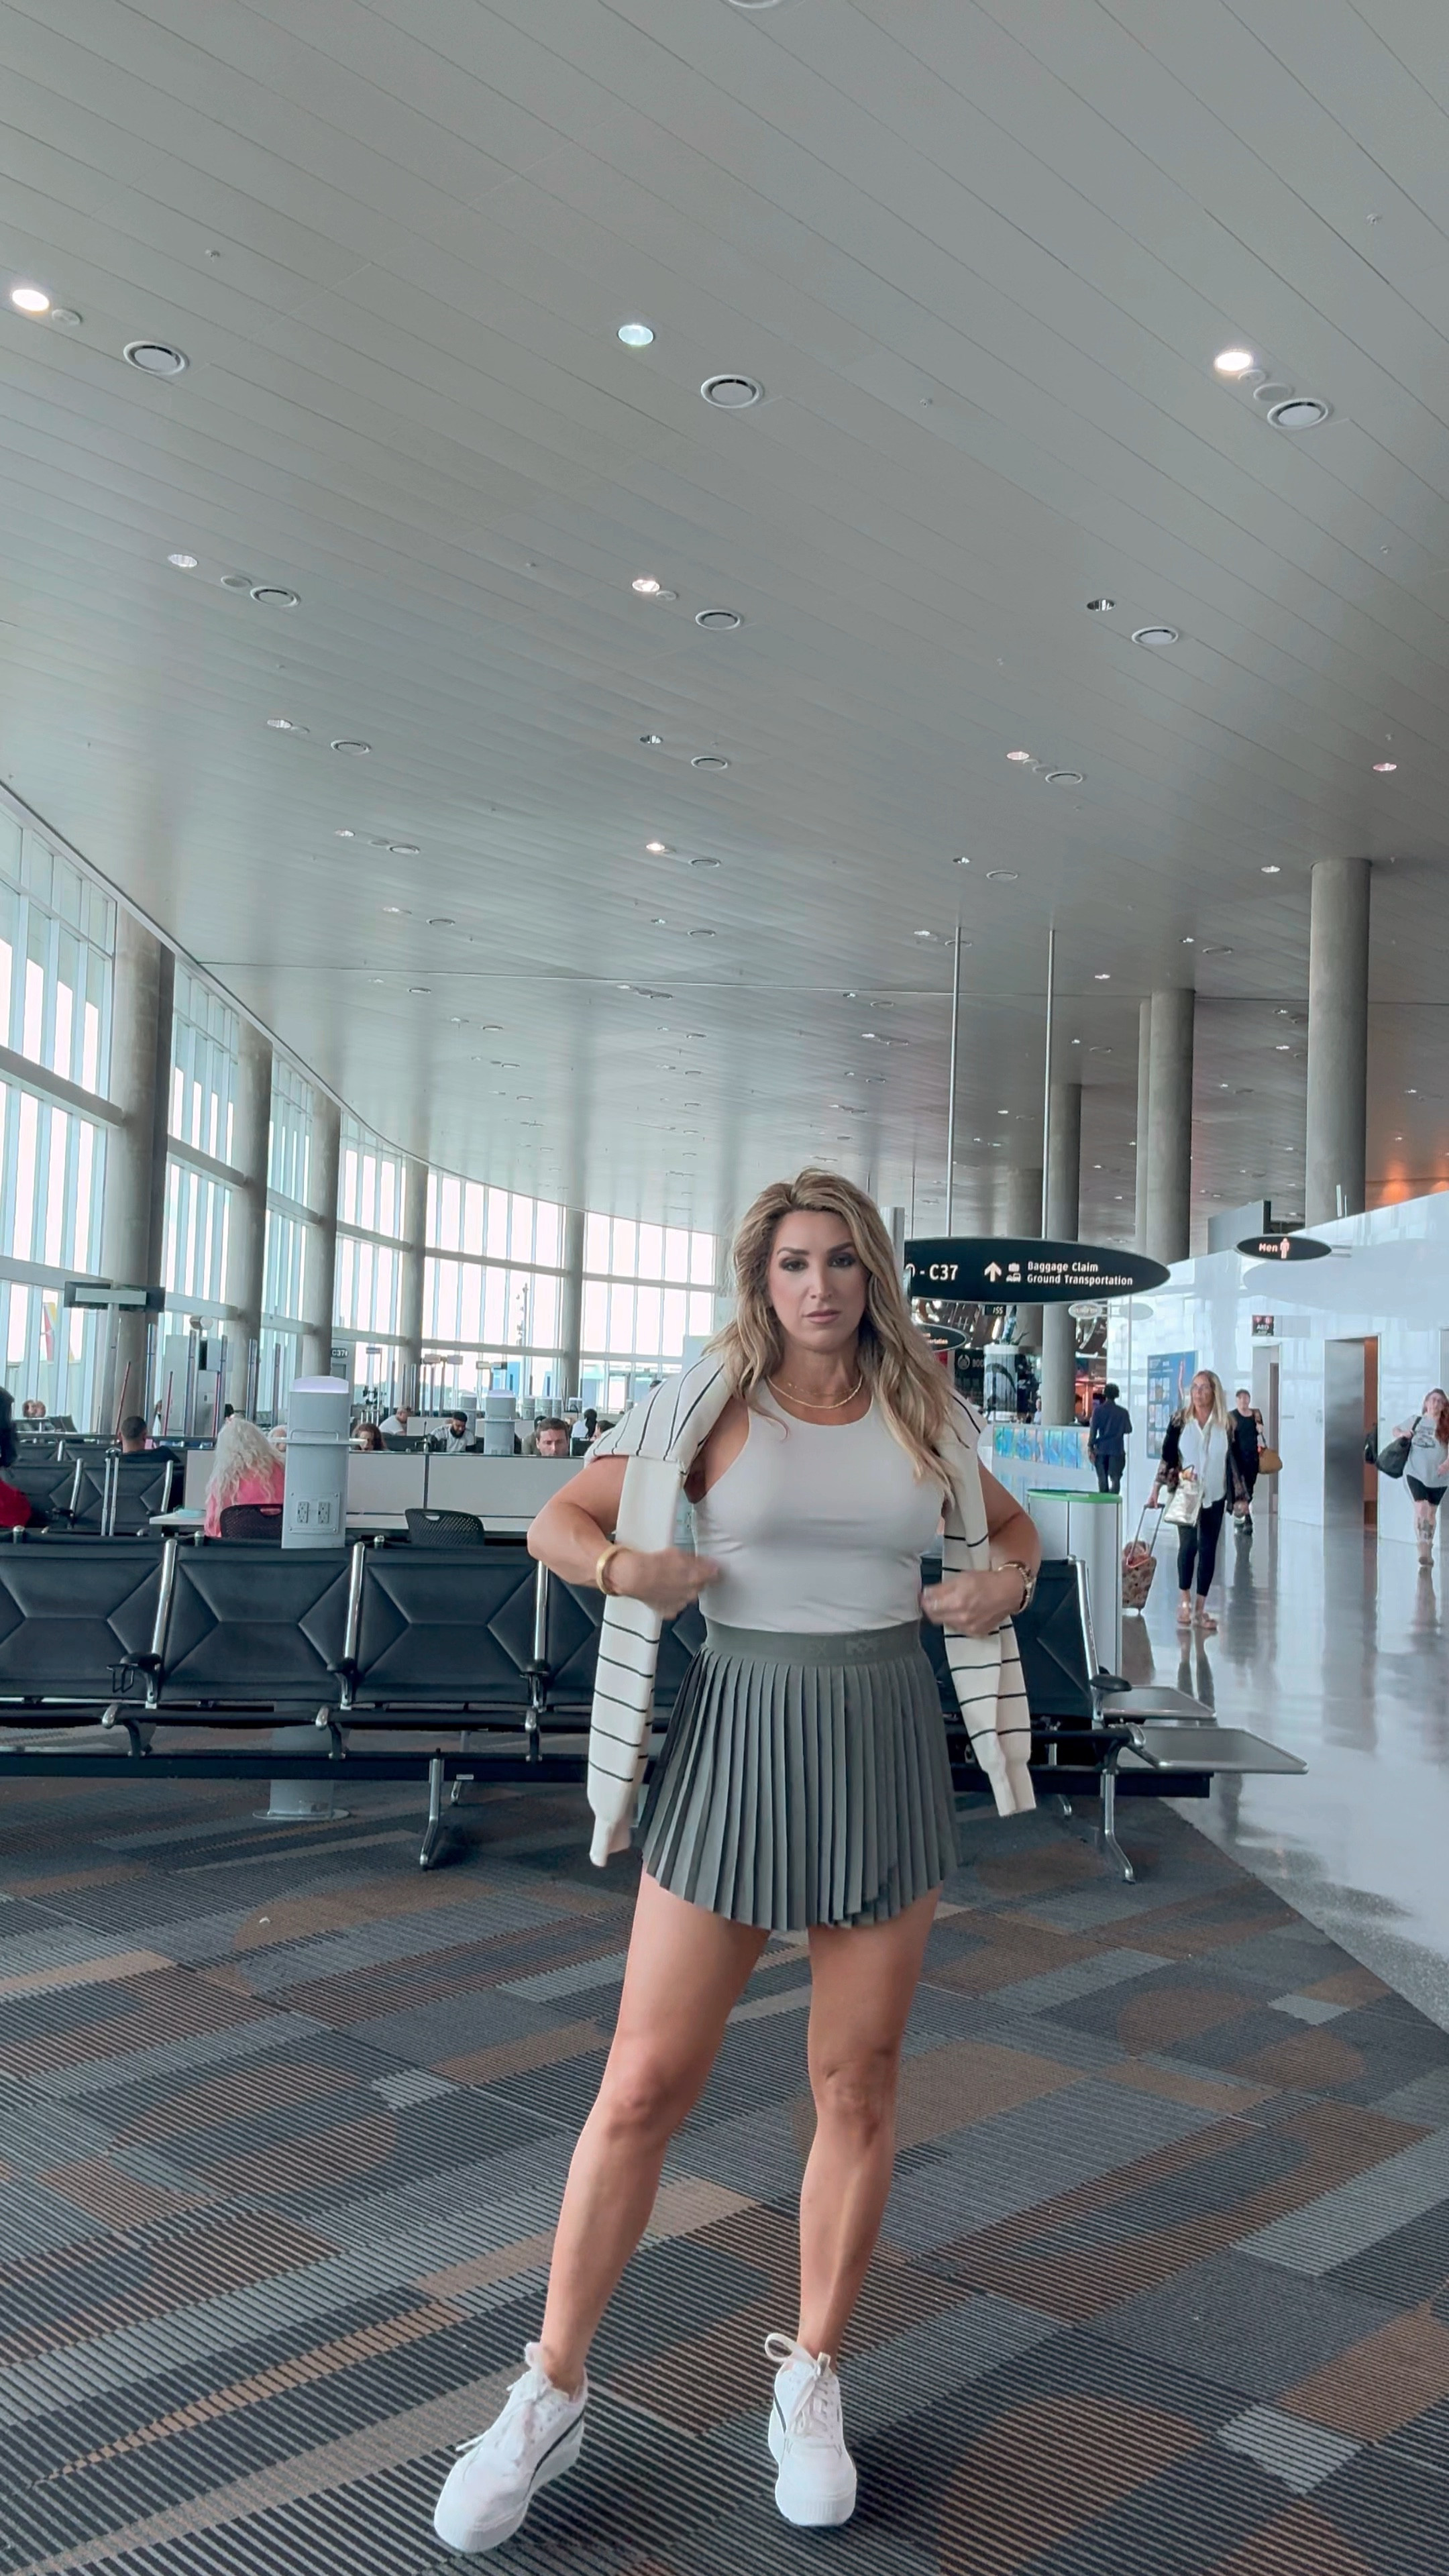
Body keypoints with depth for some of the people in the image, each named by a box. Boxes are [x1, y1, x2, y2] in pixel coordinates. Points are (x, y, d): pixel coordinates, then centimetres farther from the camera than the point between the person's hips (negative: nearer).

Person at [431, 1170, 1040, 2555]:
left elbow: (1012, 1527, 21)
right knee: (644, 2084, 0)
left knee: (858, 2087, 10)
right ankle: (550, 2393, 18)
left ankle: (809, 2383, 29)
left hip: (886, 1752, 2)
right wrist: (626, 1568, -17)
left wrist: (1007, 1581, -1)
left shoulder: (926, 1415, 5)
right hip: (739, 1736, -2)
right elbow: (556, 1521, 3)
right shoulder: (708, 1404, -2)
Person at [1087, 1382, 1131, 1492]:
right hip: (1117, 1449, -1)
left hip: (1102, 1449, 1)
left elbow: (1093, 1430, -5)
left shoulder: (1098, 1410, -3)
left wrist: (1090, 1447, -1)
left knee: (1102, 1479, 10)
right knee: (1115, 1479, -1)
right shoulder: (1123, 1412, -3)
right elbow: (1128, 1430, 2)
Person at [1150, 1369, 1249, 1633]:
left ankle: (1200, 1609, 10)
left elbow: (1234, 1461, 6)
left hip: (1214, 1496, 2)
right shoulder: (1180, 1419, -1)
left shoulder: (1226, 1424, 1)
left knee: (1208, 1549, 3)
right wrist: (1156, 1489, -7)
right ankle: (1185, 1602, 2)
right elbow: (1167, 1455, -1)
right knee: (1188, 1544, -11)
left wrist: (1239, 1497, 5)